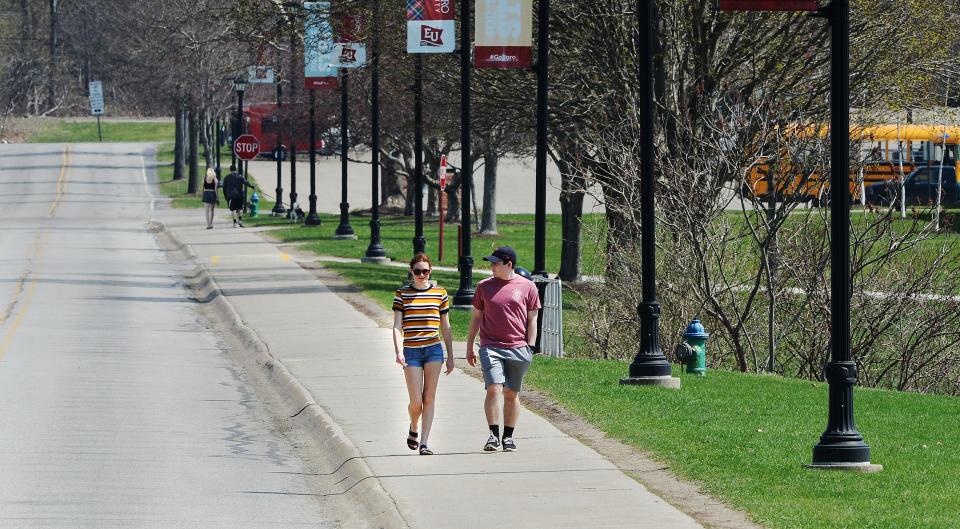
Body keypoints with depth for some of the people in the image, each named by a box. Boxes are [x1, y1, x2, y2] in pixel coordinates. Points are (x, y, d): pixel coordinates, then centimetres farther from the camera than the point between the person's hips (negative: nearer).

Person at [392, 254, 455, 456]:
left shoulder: (440, 293, 6)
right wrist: (398, 352, -17)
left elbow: (445, 327, 12)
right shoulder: (402, 294, 2)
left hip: (434, 350, 1)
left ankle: (424, 443, 2)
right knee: (416, 401, -3)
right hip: (411, 352, -1)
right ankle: (413, 429, 28)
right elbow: (397, 326, -3)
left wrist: (450, 356, 12)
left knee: (429, 398, -1)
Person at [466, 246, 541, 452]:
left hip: (518, 349, 0)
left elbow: (532, 320, 7)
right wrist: (469, 347, 14)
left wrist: (530, 348, 1)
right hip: (491, 347, 0)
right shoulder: (485, 286, 9)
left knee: (512, 394, 6)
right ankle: (494, 435, -14)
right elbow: (476, 317, 15)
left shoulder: (527, 287, 4)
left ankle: (508, 436, 15)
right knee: (494, 389, -14)